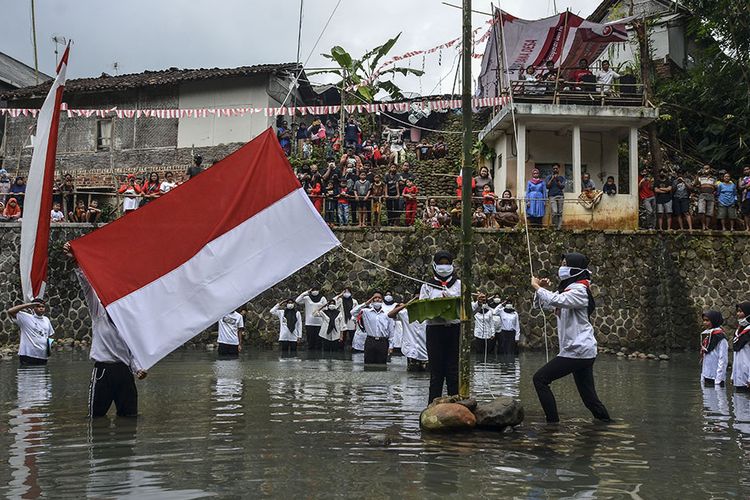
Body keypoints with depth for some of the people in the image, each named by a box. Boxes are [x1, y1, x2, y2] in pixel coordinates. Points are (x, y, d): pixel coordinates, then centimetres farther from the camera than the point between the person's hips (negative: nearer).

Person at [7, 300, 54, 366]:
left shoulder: (46, 320, 15)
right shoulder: (25, 318, -4)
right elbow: (10, 311, -16)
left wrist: (51, 343, 6)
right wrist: (28, 305, -17)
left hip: (43, 357, 6)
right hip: (28, 356, -6)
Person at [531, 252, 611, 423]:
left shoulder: (579, 289, -12)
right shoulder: (567, 288, 18)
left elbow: (556, 301, -29)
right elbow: (545, 303, 20)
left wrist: (537, 287, -16)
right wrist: (542, 289, 0)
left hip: (577, 350, -10)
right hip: (584, 351, 10)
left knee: (540, 379, -8)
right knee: (589, 397, 10)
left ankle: (553, 421, -8)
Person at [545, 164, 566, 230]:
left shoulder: (562, 177, 13)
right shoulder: (549, 177, 11)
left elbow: (562, 186, 1)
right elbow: (547, 186, 0)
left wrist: (557, 180, -9)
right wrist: (552, 179, -8)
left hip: (560, 196, 2)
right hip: (552, 196, -2)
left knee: (560, 212, -2)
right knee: (554, 212, -16)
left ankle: (559, 227, 2)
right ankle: (555, 225, 0)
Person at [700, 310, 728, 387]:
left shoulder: (721, 338, -10)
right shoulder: (705, 336, 13)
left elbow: (723, 360, -14)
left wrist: (719, 380, -17)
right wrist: (702, 376, 14)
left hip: (715, 378, -8)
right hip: (706, 377, 8)